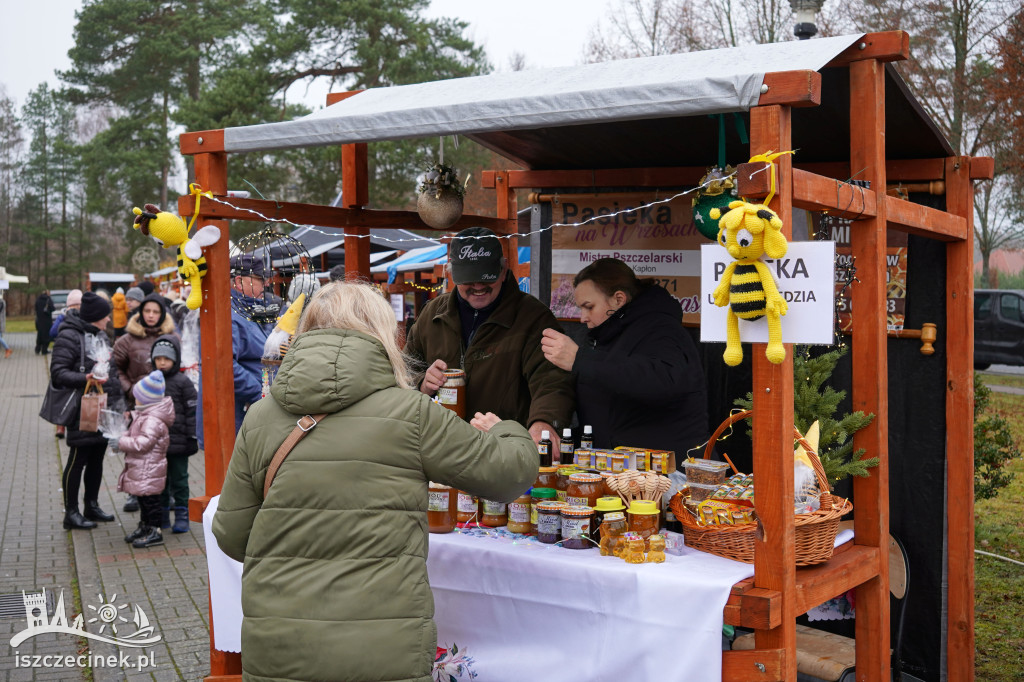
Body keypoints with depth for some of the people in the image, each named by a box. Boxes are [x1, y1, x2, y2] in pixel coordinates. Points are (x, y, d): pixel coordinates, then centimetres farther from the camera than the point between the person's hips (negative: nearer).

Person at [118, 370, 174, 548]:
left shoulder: (153, 420, -23)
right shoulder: (143, 415, 12)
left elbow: (142, 443, -27)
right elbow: (134, 435, 24)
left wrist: (122, 442, -15)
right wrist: (123, 436, 6)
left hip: (149, 469, -11)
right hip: (140, 467, 11)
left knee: (150, 498, -3)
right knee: (142, 497, 20)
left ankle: (155, 532, 4)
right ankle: (145, 526, 32)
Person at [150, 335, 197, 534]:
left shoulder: (183, 382, -5)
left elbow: (192, 412, -5)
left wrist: (192, 438, -8)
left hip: (178, 441, -4)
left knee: (179, 480, 3)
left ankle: (182, 517, 11)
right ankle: (161, 517, 21)